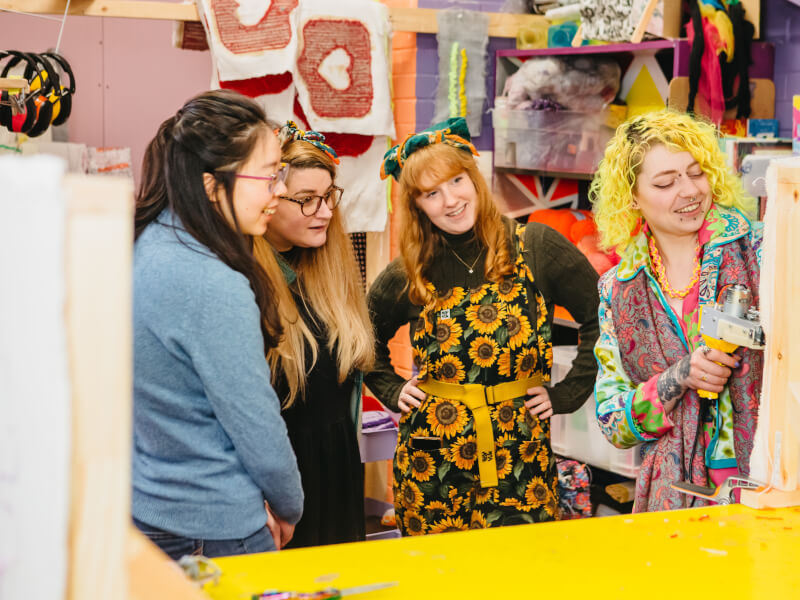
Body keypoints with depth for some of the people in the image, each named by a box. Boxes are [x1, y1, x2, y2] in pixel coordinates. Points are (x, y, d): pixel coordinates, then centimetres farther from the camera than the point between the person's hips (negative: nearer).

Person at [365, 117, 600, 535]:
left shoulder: (535, 247, -3)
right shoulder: (409, 275, 4)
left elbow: (602, 316, 0)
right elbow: (366, 335, 21)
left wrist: (568, 393, -1)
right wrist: (391, 390, 10)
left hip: (519, 455, -1)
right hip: (432, 460, 2)